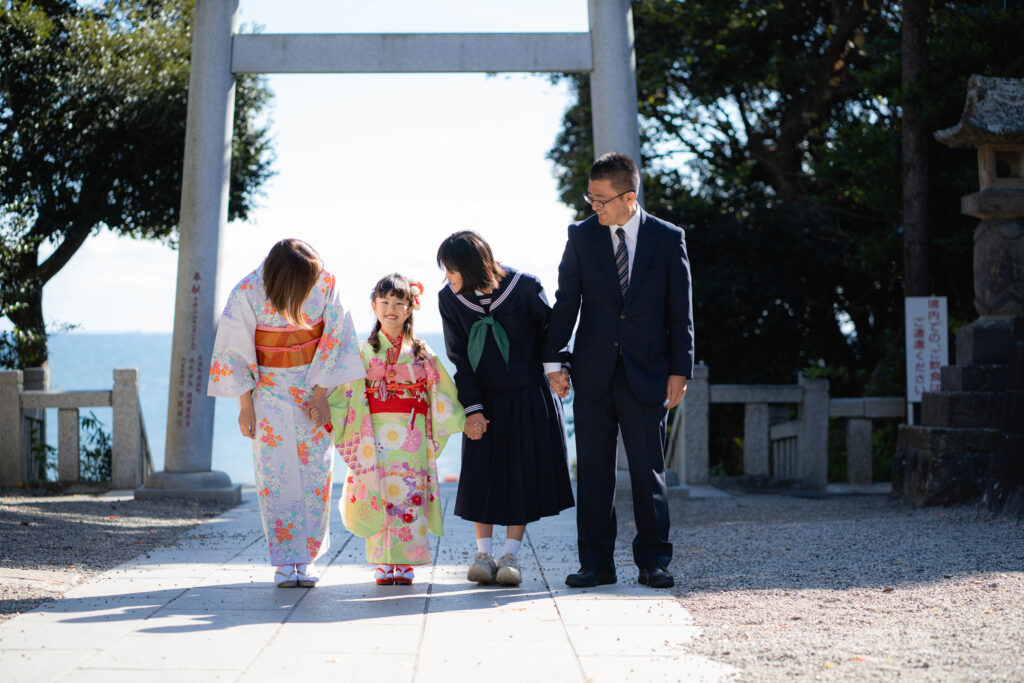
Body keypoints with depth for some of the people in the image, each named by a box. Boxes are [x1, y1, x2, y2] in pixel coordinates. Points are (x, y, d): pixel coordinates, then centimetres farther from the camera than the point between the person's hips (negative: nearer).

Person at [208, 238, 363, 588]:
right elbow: (236, 349, -6)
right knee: (275, 473, -7)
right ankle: (284, 562, -3)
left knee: (316, 472, -2)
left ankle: (307, 558, 7)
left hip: (315, 388, 1)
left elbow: (333, 340, -4)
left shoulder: (324, 282, -11)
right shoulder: (248, 292, -15)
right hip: (270, 388, -1)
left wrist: (320, 394, -7)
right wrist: (245, 405, -6)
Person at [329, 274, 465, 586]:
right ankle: (383, 564, 2)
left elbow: (441, 393, 11)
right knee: (379, 495, -4)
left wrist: (462, 419, 3)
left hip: (412, 436, 1)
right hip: (377, 436, -1)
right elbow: (345, 393, 4)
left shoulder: (421, 352, 9)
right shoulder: (366, 351, 7)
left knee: (410, 494, -4)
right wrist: (325, 417, -8)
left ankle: (404, 563, 1)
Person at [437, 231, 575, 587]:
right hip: (484, 400, 2)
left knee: (522, 474, -2)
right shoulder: (449, 299, -8)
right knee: (481, 473, -2)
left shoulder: (524, 287, -15)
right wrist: (472, 408, -8)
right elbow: (459, 359, -3)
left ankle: (511, 556, 3)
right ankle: (484, 555, 4)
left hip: (528, 397, -2)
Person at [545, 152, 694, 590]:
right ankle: (596, 564, 10)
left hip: (646, 373, -2)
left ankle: (652, 561, 11)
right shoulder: (581, 236, 4)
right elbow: (565, 301, 6)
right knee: (593, 471, 4)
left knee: (648, 471, 2)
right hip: (593, 373, 2)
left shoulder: (667, 238, 1)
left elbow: (680, 311, 2)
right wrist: (553, 360, -1)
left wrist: (679, 370, -3)